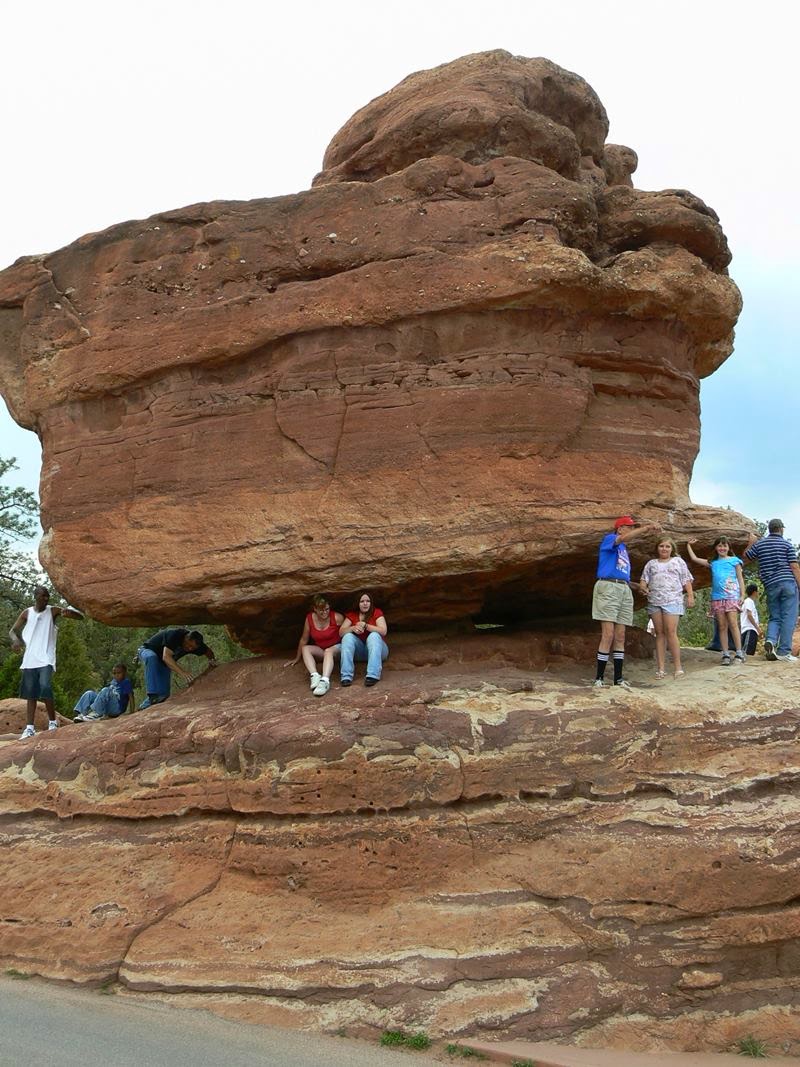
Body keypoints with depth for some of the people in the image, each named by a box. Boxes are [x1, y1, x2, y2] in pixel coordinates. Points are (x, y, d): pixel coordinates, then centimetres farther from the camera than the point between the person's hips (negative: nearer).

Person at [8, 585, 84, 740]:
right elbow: (12, 630, 13)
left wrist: (70, 611, -25)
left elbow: (81, 616, -2)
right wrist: (15, 639, -11)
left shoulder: (53, 611, 0)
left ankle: (53, 722, -6)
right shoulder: (26, 613, 6)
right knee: (30, 692, 4)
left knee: (45, 688, -20)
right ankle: (30, 727, 9)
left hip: (46, 659, -3)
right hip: (30, 659, 3)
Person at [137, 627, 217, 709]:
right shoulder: (174, 635, -34)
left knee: (164, 693, -10)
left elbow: (208, 651, 7)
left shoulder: (195, 643, -13)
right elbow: (166, 657, -44)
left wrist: (212, 660, -16)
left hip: (163, 664, 6)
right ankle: (153, 696, -43)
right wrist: (182, 672, -54)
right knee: (151, 657, -42)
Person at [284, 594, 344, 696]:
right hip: (320, 651, 4)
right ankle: (315, 676, -43)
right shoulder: (310, 618, -8)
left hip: (336, 648, -4)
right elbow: (304, 639, 3)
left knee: (328, 651, -36)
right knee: (305, 648, -22)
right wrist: (297, 659, 10)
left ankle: (325, 681, -58)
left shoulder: (337, 618, -16)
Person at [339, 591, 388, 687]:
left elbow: (383, 631, -19)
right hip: (359, 651, 2)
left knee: (374, 635, -31)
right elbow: (341, 632, -6)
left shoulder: (377, 612, -5)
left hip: (376, 648, -2)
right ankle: (346, 676, -35)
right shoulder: (352, 615, 3)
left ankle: (373, 675, -44)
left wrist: (365, 625, -29)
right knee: (348, 636, -23)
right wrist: (353, 628, -27)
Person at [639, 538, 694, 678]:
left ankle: (677, 667, -10)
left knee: (671, 632, -13)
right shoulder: (651, 563, 19)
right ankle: (660, 668, 3)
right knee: (659, 633, 3)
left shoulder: (678, 561, 14)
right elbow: (643, 581, 16)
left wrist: (690, 595, -2)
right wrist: (644, 588, -6)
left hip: (672, 601, -3)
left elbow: (686, 580, 10)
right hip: (654, 602, 3)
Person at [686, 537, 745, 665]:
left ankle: (739, 653, -13)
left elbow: (740, 578, 6)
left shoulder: (734, 560, 8)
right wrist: (689, 545, 23)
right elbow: (694, 558, 22)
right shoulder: (713, 563, 18)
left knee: (733, 624, -14)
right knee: (722, 627, 2)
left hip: (731, 596, -4)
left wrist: (742, 595, -2)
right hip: (717, 597, 4)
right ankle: (726, 655, 2)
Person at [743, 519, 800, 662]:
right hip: (788, 583, -3)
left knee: (775, 617, 13)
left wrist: (750, 543, 34)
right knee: (788, 618, -2)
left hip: (770, 586, 3)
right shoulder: (787, 544, 0)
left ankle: (770, 640, -14)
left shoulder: (759, 544, 8)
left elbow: (746, 556, 20)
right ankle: (784, 651, -7)